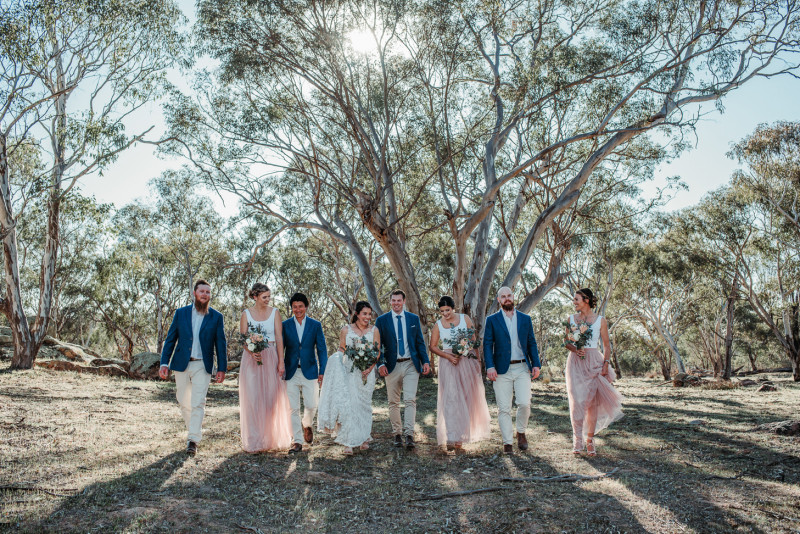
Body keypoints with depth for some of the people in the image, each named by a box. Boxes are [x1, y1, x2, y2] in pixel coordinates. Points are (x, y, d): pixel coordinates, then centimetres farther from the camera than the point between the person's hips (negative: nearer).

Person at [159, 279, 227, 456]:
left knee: (198, 403, -10)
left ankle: (193, 441, -6)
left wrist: (222, 368, -3)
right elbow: (170, 339, 7)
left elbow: (221, 344, 3)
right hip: (181, 364, 2)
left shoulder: (216, 317, 2)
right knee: (184, 403, 11)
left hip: (202, 366, -2)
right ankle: (193, 429, 32)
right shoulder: (181, 313, 5)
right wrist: (164, 363, -1)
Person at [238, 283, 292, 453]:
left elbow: (279, 337, 0)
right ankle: (255, 441, 6)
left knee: (272, 398, 2)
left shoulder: (274, 312, 4)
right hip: (251, 359, 0)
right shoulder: (246, 314, 5)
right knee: (253, 399, -1)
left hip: (270, 358, 0)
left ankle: (272, 438, 15)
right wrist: (252, 352, -17)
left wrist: (281, 361, -7)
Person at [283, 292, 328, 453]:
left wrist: (322, 371, -1)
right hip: (291, 372, 0)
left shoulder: (315, 325, 4)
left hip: (309, 372, 0)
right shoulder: (285, 325, 4)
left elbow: (322, 349, 5)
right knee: (293, 408, 1)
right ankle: (297, 441, 12)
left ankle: (306, 425, 33)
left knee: (311, 405, 0)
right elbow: (280, 348, 7)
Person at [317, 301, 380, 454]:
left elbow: (377, 353, 3)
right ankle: (349, 442, -6)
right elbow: (341, 350, 9)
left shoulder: (374, 331, 5)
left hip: (367, 372, 1)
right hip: (349, 372, -1)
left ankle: (364, 438, 21)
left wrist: (370, 368, -10)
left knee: (364, 404, 7)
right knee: (348, 404, -8)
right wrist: (337, 358, -13)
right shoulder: (346, 330, 4)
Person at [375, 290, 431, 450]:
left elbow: (420, 342, 10)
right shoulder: (382, 320, 3)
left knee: (410, 400, -10)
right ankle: (397, 434, 18)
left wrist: (426, 361, 0)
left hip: (411, 365, 0)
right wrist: (380, 364, -10)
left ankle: (409, 435, -10)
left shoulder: (414, 319, 8)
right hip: (392, 366, 0)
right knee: (393, 402, 7)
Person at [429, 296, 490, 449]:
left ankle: (467, 430, 23)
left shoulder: (465, 319, 2)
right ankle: (452, 437, -8)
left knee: (469, 396, 7)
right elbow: (433, 346, 4)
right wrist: (448, 356, -11)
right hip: (448, 363, -1)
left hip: (467, 361, 1)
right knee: (450, 398, -8)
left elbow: (473, 340, 4)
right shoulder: (438, 325, 2)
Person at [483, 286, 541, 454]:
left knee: (524, 403, -10)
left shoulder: (525, 319, 13)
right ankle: (507, 442, 10)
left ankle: (521, 432, 17)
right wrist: (490, 366, -12)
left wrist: (536, 364, 2)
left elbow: (532, 344, 13)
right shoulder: (492, 320, 6)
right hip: (502, 370, -1)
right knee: (503, 408, -1)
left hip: (522, 368, 1)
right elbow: (487, 345, 0)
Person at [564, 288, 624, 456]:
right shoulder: (571, 319, 8)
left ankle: (590, 439, 10)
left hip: (594, 362, -1)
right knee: (576, 400, -6)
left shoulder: (600, 320, 3)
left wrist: (605, 363, -6)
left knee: (592, 401, 0)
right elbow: (567, 342, 10)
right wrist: (575, 349, -11)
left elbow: (606, 345, 6)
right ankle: (577, 439, 2)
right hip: (575, 362, 1)